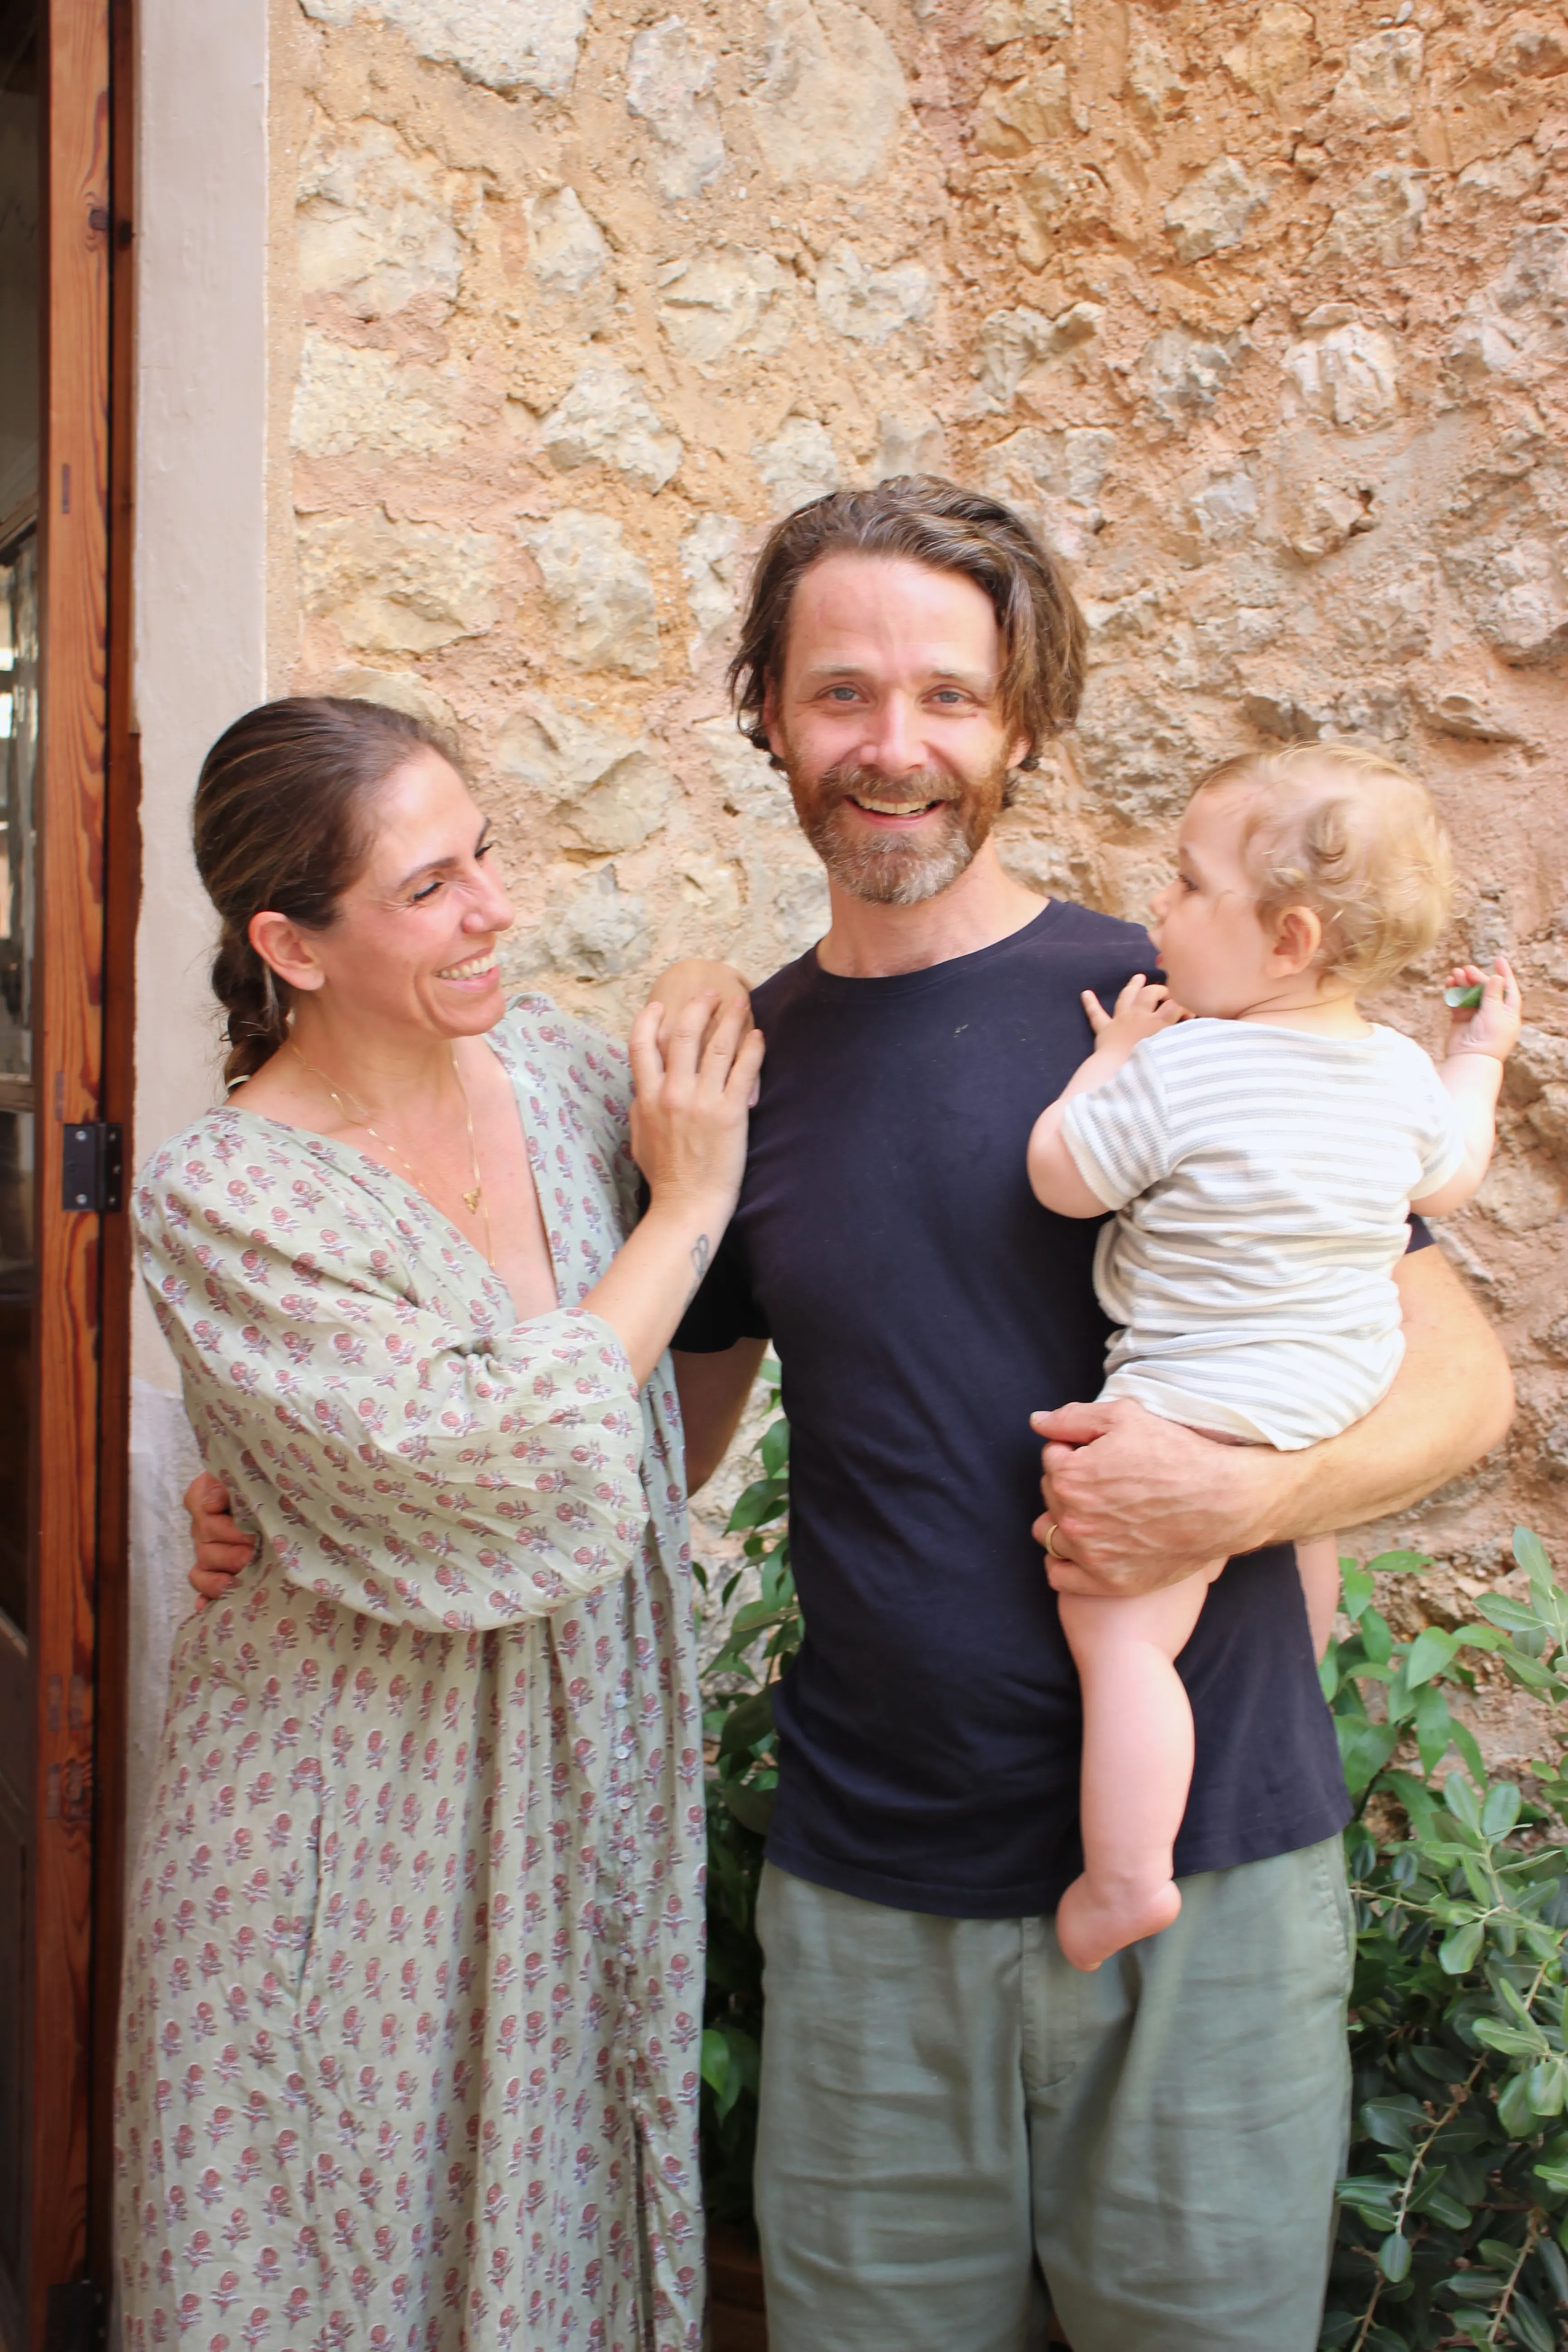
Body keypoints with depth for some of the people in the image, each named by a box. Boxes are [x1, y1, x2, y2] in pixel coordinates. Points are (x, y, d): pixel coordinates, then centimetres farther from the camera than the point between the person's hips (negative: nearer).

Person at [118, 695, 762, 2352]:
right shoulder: (216, 1200, -19)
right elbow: (510, 1468, -25)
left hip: (587, 1778, 5)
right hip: (364, 1825, -5)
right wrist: (687, 1205, -16)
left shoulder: (549, 1065, -2)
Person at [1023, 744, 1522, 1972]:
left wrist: (1110, 1058, -2)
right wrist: (1481, 1058, 30)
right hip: (1353, 1391, 8)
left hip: (1206, 1405, -8)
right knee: (1301, 1536, 36)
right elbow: (1448, 1182, 17)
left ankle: (1125, 1877, -6)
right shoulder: (1402, 1075, -2)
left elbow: (1062, 1176, -14)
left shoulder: (1177, 1069, -23)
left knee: (1121, 1634, -5)